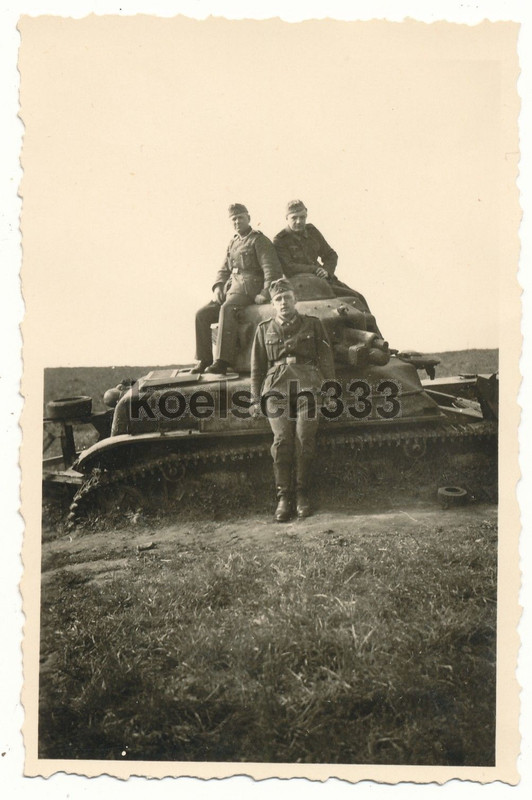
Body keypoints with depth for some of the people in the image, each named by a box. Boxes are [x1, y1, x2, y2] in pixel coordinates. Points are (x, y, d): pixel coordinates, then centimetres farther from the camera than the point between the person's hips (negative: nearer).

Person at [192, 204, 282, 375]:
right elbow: (223, 270, 25)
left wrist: (266, 293, -19)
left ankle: (222, 361, -40)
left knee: (226, 309, -35)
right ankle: (204, 359, -3)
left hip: (250, 287, -8)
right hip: (232, 288, 8)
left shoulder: (259, 240, 1)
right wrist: (218, 287, 5)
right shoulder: (233, 243, 23)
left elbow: (273, 269, -9)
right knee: (202, 314, -9)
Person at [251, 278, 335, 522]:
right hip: (276, 387, 1)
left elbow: (326, 360, 16)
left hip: (307, 385, 0)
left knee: (304, 438, -16)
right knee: (282, 440, -16)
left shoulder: (313, 325, 19)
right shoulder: (264, 329, 21)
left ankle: (302, 495, -6)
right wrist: (256, 399, 13)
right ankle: (283, 497, -11)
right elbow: (257, 367, 21)